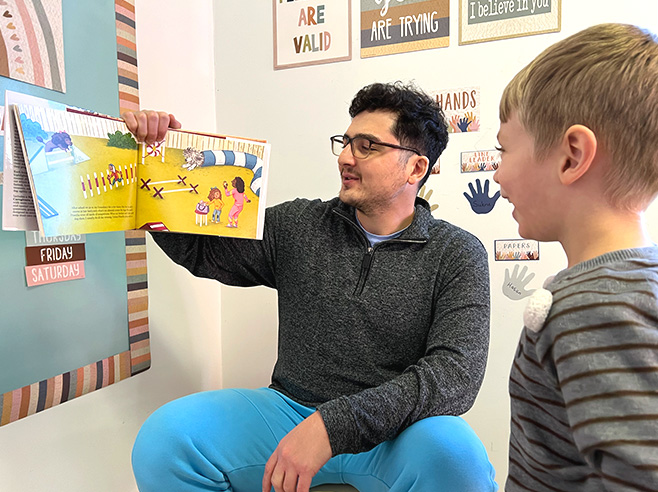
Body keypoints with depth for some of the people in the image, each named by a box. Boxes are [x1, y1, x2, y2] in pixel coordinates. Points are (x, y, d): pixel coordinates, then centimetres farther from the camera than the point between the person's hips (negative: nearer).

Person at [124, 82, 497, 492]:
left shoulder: (458, 254, -4)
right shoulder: (297, 226, 4)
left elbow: (455, 371, -16)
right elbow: (198, 249, 9)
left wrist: (335, 424, -27)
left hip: (394, 428, -1)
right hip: (291, 409, 2)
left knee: (454, 454, -34)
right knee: (164, 438, -20)